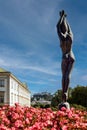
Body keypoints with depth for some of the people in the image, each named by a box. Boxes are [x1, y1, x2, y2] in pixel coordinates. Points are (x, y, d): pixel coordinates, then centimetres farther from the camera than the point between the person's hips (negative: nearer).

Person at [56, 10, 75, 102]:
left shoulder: (61, 37, -8)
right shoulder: (70, 35, 1)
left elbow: (58, 26, 2)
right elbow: (68, 27, 17)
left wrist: (61, 16, 14)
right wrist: (64, 18, 30)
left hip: (65, 58, -3)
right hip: (72, 58, 3)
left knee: (64, 75, -3)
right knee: (68, 74, -4)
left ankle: (63, 92, -12)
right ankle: (66, 92, -15)